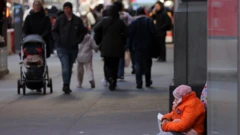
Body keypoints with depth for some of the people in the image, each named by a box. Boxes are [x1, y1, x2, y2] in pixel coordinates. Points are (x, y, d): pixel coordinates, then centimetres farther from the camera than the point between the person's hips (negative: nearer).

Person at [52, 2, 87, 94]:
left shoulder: (77, 20, 4)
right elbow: (54, 31, 8)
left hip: (73, 48, 3)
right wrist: (58, 40, -5)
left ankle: (67, 86, 20)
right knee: (65, 67, -16)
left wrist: (78, 40, 0)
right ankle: (66, 85, -16)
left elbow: (83, 32, 12)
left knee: (70, 68, 11)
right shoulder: (59, 20, 0)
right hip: (62, 48, -3)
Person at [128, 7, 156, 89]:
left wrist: (130, 47, 4)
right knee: (147, 64, 14)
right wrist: (153, 44, 0)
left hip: (137, 47, 0)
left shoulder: (133, 23, 0)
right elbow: (153, 32, -11)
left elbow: (130, 36, -1)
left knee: (138, 65, 3)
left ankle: (139, 83, -5)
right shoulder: (149, 21, -3)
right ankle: (148, 82, 20)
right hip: (148, 47, 0)